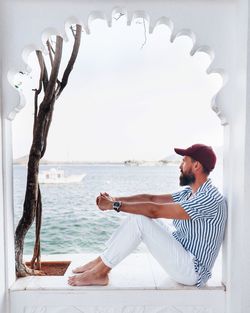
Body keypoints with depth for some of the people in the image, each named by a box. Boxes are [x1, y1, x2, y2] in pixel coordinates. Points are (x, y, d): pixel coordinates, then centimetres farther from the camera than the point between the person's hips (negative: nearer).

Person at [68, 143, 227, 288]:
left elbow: (155, 210, -28)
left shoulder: (210, 199, -24)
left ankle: (100, 271, -9)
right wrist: (115, 198, -7)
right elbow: (152, 198, 3)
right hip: (180, 250, 9)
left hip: (191, 271, -9)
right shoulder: (190, 192, 7)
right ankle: (101, 262, 1)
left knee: (138, 219, -22)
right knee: (139, 214, -1)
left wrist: (115, 205, -21)